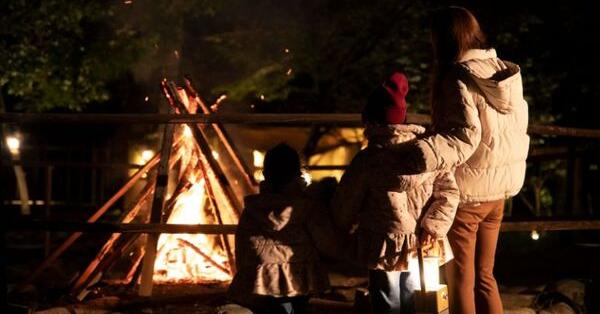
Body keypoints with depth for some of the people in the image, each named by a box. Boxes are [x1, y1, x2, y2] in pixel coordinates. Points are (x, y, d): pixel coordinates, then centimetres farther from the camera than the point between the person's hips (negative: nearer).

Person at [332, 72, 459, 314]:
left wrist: (340, 230, 16)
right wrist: (434, 226, -6)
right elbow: (449, 191, -6)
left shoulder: (366, 160, -11)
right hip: (420, 247, 3)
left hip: (384, 249, -3)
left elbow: (345, 204, -2)